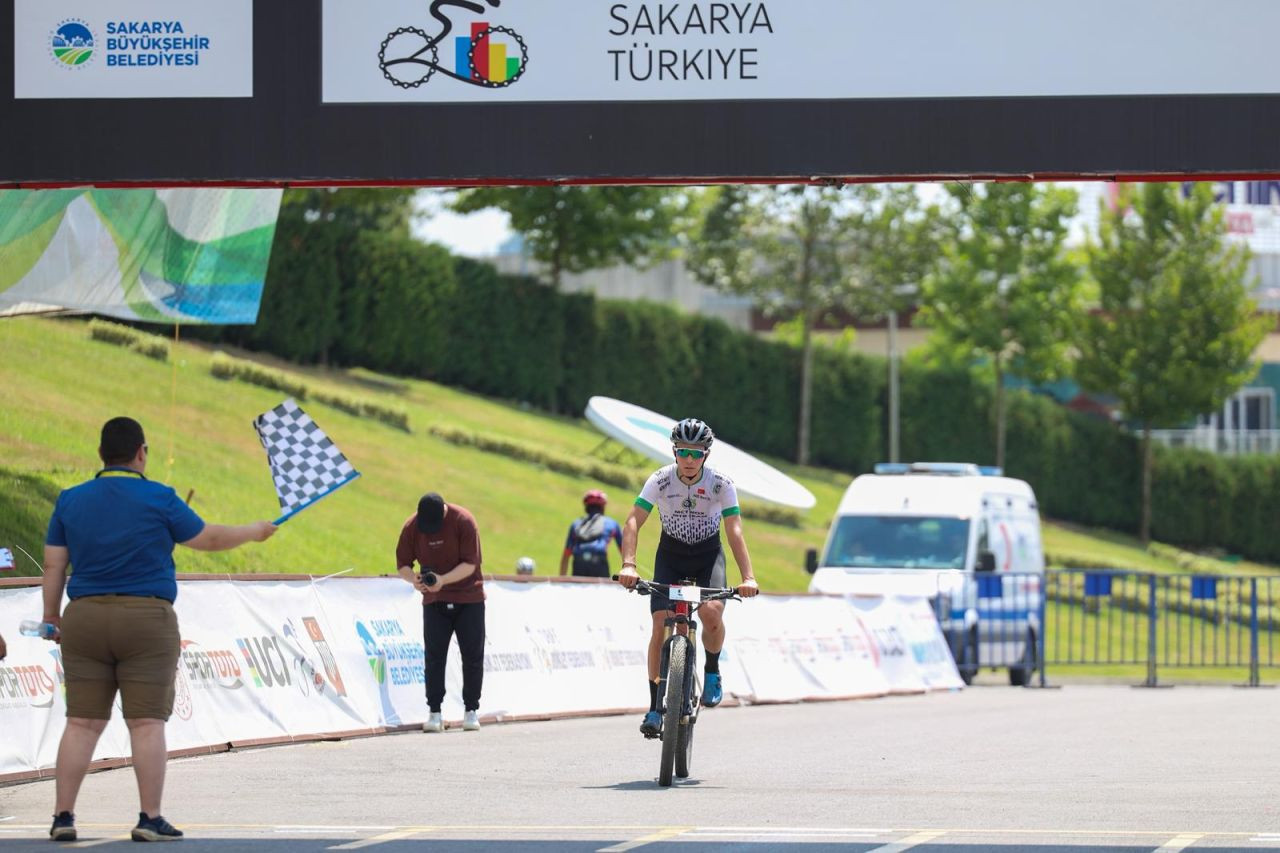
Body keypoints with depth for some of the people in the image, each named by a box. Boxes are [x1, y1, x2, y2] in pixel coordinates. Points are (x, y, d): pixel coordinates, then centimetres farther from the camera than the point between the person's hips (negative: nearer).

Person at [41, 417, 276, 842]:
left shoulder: (70, 501, 5)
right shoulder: (159, 499, -5)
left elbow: (53, 566, 7)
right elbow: (208, 538, 5)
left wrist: (52, 620, 16)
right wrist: (254, 532, 21)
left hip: (85, 618, 3)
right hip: (147, 620, -3)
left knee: (82, 723, 5)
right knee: (147, 723, -1)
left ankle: (63, 817, 1)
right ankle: (150, 819, -3)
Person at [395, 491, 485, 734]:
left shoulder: (464, 521, -17)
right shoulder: (412, 526, -9)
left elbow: (471, 564, -18)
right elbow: (402, 563, -3)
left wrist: (442, 580, -31)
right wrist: (413, 579, -26)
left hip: (469, 599, -2)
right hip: (434, 601, 2)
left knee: (473, 656, 0)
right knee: (434, 656, -4)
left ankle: (471, 711, 9)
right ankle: (434, 712, -1)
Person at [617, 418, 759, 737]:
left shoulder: (721, 484, -18)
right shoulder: (660, 480, -18)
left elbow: (735, 531, -23)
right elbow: (633, 522, -23)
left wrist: (748, 577, -36)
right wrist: (628, 564, -39)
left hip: (708, 556, -1)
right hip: (671, 555, 1)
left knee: (712, 612, -28)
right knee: (661, 624, -14)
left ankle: (712, 672, 1)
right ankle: (655, 708, -6)